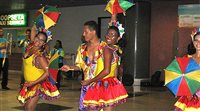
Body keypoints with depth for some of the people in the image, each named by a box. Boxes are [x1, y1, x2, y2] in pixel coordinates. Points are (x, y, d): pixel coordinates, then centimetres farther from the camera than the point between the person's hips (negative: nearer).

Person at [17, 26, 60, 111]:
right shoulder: (30, 47, 0)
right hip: (29, 83, 8)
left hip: (37, 84, -8)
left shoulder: (40, 56, -22)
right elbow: (33, 31, 15)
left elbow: (48, 72, -25)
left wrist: (33, 83, -23)